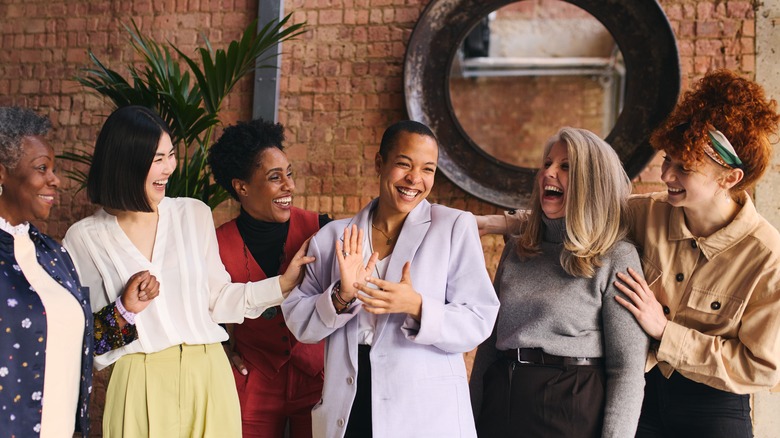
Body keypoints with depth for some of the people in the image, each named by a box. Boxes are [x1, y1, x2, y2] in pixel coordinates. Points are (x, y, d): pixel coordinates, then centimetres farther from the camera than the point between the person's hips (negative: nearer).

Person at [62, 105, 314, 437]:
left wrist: (284, 284, 5)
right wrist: (124, 311, -16)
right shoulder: (85, 238, -3)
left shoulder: (195, 214, 3)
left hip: (208, 375, 2)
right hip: (140, 384, -2)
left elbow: (215, 298, 10)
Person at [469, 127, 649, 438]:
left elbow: (628, 368, -10)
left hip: (572, 410, -5)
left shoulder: (617, 258, -6)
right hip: (500, 405, 5)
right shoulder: (515, 249, 9)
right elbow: (490, 340, 12)